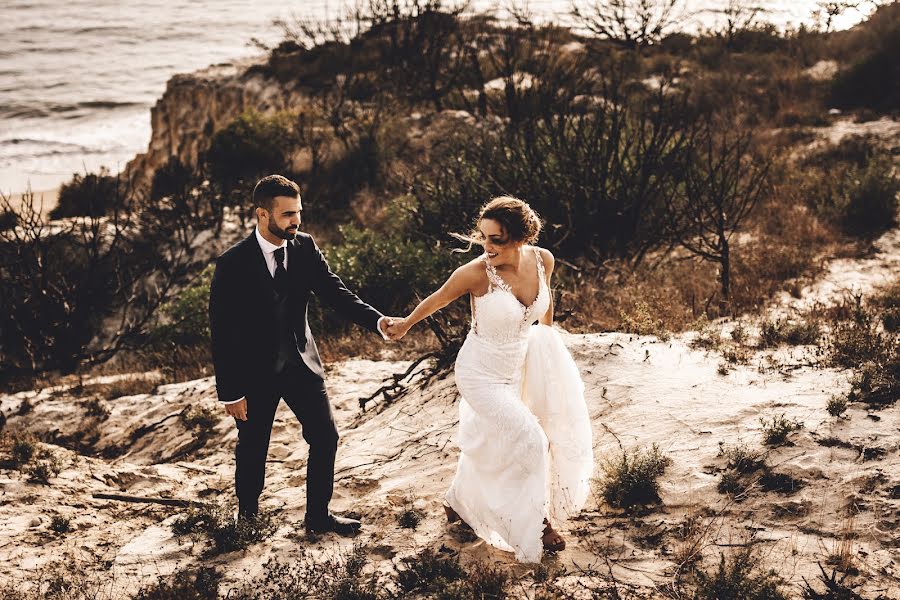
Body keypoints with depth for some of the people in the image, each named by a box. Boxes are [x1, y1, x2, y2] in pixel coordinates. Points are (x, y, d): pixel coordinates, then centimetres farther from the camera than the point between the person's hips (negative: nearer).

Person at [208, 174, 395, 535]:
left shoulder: (305, 248, -5)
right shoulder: (232, 264, -19)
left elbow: (335, 292, -8)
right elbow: (221, 332, -15)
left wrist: (376, 320, -26)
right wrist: (230, 392, -15)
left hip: (301, 362, 4)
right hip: (255, 371, -4)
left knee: (325, 438, 4)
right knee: (252, 449, 12)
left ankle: (318, 515, 22)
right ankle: (247, 512, 38)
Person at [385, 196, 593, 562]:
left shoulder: (542, 260, -15)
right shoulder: (476, 273, -28)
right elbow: (437, 300, -9)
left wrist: (548, 329, 26)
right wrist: (405, 324, 8)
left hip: (515, 368, 6)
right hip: (480, 374, -6)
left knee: (488, 443, 21)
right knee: (529, 440, -10)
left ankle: (457, 502, 46)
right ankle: (536, 523, 11)